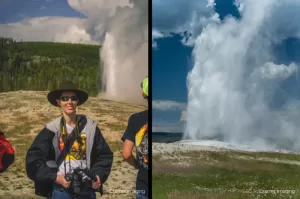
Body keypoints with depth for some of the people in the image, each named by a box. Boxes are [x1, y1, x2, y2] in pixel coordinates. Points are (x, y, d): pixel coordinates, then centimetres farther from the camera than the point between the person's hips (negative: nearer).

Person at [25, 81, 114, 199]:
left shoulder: (90, 126, 1)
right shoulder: (52, 129, -5)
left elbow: (105, 154, 8)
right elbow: (34, 158, -5)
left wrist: (99, 175, -6)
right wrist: (54, 177, -15)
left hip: (87, 190, 2)